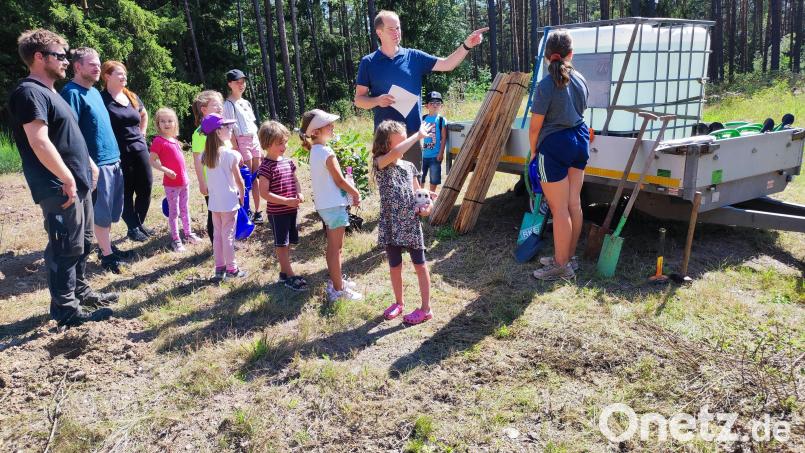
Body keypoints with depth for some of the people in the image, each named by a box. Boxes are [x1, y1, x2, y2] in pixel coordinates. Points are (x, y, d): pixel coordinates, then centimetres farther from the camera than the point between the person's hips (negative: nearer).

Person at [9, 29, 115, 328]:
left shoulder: (49, 91, 17)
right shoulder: (29, 92, -15)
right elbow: (39, 143, -24)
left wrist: (88, 164, 21)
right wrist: (67, 179, -21)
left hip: (78, 184, 10)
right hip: (60, 188, -10)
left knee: (83, 242, 19)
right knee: (66, 248, -2)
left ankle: (80, 291, 33)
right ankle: (66, 309, 8)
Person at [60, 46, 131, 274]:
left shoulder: (94, 91, 16)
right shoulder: (72, 93, -12)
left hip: (113, 160, 9)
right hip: (97, 163, -9)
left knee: (110, 211, 15)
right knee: (101, 212, 0)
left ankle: (106, 246, 27)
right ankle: (106, 254, 9)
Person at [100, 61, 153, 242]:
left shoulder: (132, 97, 12)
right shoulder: (102, 99, -9)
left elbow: (144, 114, 30)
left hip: (139, 150, 6)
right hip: (118, 154, -6)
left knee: (145, 189, 7)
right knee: (125, 193, 4)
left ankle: (140, 223, 23)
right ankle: (133, 228, 14)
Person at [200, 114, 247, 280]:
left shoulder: (205, 155, 1)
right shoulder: (230, 154, -15)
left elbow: (207, 180, 4)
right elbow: (239, 181, -11)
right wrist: (242, 197, 3)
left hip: (214, 202, 5)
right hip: (229, 201, -5)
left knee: (217, 235, 13)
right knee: (228, 235, 3)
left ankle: (219, 268, 21)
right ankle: (231, 269, 12)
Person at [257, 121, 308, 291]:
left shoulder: (288, 162, 5)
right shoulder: (266, 167, -17)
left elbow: (295, 180, 16)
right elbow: (264, 193, -19)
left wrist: (299, 193, -5)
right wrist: (286, 201, -24)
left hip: (291, 210, 7)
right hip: (276, 212, -7)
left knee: (288, 242, 17)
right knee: (281, 244, 4)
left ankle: (284, 271, 31)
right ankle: (289, 276, 11)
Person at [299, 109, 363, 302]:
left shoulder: (314, 151, 9)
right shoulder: (327, 153, -20)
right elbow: (339, 180, -16)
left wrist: (350, 192, 11)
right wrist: (355, 193, 0)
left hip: (324, 204, 9)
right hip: (334, 205, -9)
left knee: (333, 246, 20)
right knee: (336, 248, -1)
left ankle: (336, 279, 33)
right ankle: (338, 289, 6)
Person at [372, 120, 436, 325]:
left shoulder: (409, 166, 6)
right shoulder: (380, 164, -7)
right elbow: (394, 154, -30)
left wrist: (425, 203, -10)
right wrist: (418, 135, -25)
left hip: (412, 224, 2)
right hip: (391, 226, -2)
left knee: (420, 266, 6)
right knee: (395, 267, 13)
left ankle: (426, 308, 17)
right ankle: (398, 303, 33)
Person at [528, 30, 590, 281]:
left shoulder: (546, 85, -16)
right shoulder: (580, 80, 5)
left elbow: (535, 125, -13)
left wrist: (533, 150, 3)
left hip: (555, 145, -7)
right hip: (579, 140, 7)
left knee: (559, 208, -1)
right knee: (574, 204, 12)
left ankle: (562, 265, 8)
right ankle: (567, 257, 25)